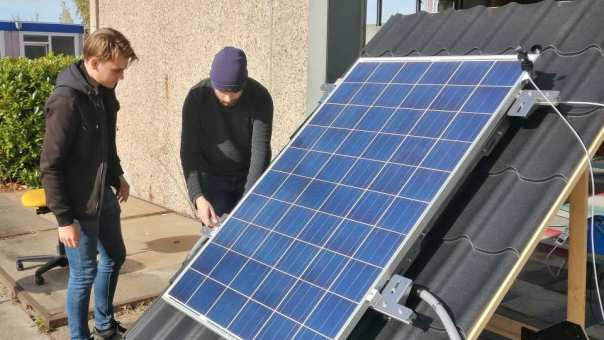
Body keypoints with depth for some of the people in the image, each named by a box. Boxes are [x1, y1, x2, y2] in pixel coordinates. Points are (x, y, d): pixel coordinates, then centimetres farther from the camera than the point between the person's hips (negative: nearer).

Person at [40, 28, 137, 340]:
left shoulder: (104, 90, 0)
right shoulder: (66, 101, -25)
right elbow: (50, 166, -22)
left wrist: (118, 176, 19)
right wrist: (64, 219, -20)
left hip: (104, 195, 9)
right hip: (80, 204, -9)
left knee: (114, 257, 20)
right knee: (84, 273, 5)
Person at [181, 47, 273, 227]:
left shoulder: (260, 97, -20)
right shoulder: (197, 97, -18)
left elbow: (261, 149, -25)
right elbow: (189, 150, -17)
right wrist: (198, 197, -29)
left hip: (248, 176, 0)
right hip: (212, 178, 0)